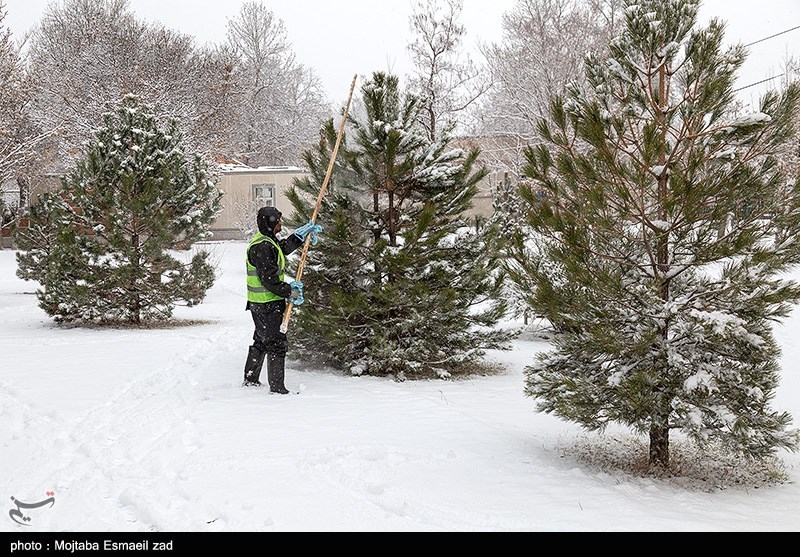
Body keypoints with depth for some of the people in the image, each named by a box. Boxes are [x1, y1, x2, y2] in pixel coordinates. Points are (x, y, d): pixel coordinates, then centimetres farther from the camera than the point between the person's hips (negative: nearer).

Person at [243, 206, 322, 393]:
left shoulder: (266, 240, 11)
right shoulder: (262, 247, -22)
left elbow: (285, 246, 29)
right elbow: (269, 279, -25)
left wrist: (307, 231, 26)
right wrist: (290, 291, -16)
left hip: (260, 304, 11)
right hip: (267, 305, -11)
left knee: (261, 341, 22)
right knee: (277, 343, -6)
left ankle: (250, 380, 34)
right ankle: (277, 388, -2)